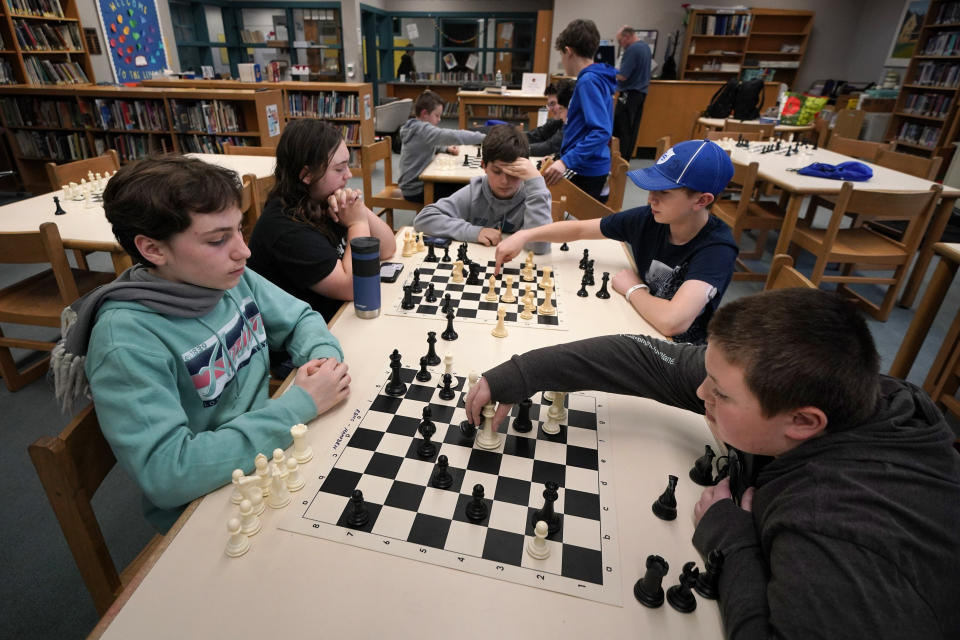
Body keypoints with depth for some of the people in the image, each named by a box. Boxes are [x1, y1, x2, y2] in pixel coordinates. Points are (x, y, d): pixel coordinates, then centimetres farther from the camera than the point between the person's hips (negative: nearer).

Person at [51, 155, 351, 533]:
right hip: (200, 505, -5)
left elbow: (300, 319, 7)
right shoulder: (125, 339, -25)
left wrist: (324, 357, -16)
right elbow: (167, 473, -29)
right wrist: (299, 405, -28)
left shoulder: (229, 277, -7)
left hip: (267, 449, 6)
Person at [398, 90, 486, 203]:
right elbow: (453, 136, -33)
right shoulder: (422, 130, -22)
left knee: (458, 185, 14)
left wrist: (447, 149, 3)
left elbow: (430, 146, 24)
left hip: (416, 182, 10)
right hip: (415, 190, -10)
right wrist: (484, 138, -31)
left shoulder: (416, 128, 8)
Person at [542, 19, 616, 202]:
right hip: (588, 168, 10)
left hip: (586, 172, -10)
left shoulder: (588, 81, -16)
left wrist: (566, 161, -32)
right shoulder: (597, 78, 15)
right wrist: (562, 156, 31)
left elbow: (602, 131, -27)